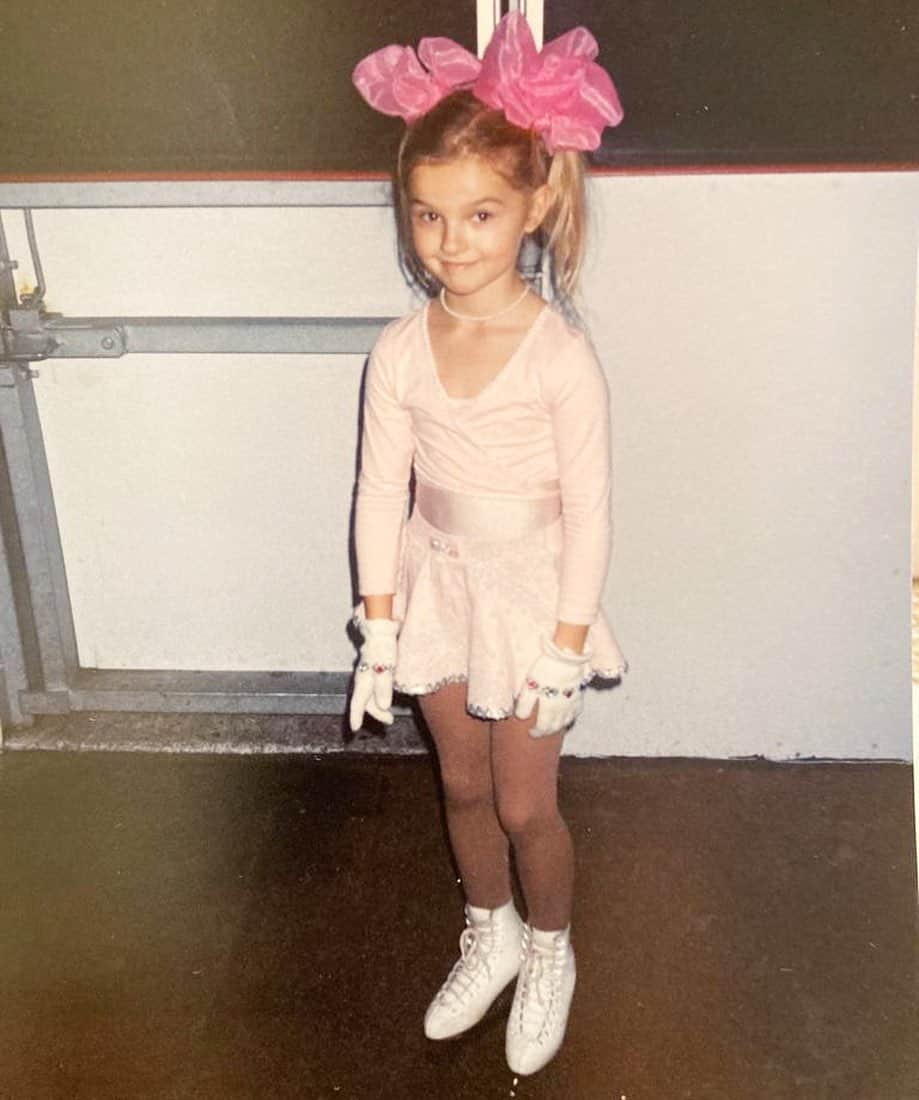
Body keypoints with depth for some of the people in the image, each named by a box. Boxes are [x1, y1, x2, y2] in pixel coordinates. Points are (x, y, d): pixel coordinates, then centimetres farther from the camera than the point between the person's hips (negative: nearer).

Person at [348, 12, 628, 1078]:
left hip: (530, 591, -3)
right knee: (463, 786, 20)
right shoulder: (399, 353, -9)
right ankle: (489, 937, 46)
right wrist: (378, 626, -2)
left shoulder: (562, 359, -19)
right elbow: (381, 492, -3)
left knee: (525, 805, 9)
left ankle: (549, 951, 39)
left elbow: (588, 511, -14)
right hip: (436, 583, 4)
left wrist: (566, 644, -12)